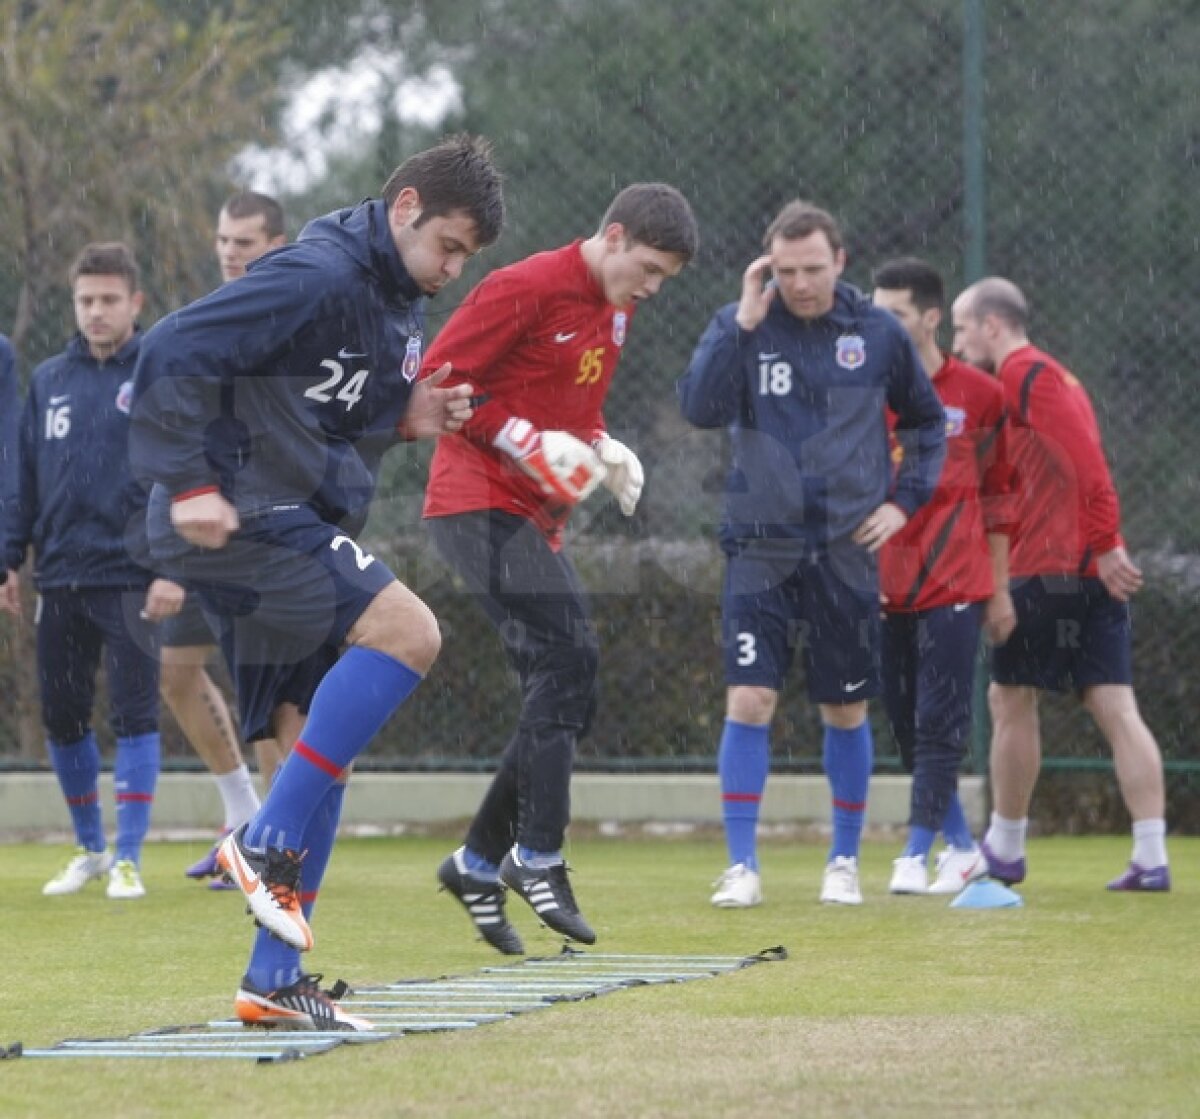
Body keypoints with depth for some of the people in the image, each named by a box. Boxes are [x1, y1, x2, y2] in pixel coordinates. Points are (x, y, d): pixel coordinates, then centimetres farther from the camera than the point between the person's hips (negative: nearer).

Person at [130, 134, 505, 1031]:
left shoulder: (401, 307, 15)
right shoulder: (316, 277, -15)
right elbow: (173, 353, -19)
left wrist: (410, 419, 5)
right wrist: (187, 483, -22)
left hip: (299, 530, 10)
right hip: (242, 520, -10)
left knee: (324, 747, 8)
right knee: (407, 629, -24)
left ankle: (274, 981, 12)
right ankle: (268, 844, -19)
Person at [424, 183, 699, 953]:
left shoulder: (616, 311, 14)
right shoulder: (527, 289, -14)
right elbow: (439, 382, -15)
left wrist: (603, 450, 5)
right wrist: (529, 443, -20)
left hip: (536, 516, 9)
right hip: (479, 505, -9)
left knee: (565, 693, 7)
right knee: (566, 657, -20)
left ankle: (480, 861, 17)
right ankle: (538, 855, -17)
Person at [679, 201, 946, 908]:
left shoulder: (879, 333, 0)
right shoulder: (742, 325, -2)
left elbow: (928, 423, 14)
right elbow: (701, 408, -18)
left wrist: (904, 501, 4)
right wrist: (744, 323, -20)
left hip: (847, 552, 1)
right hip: (762, 549, -1)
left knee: (846, 711, 8)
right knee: (750, 700, -11)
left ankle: (845, 861, 22)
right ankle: (743, 866, -4)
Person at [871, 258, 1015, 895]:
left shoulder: (977, 393, 3)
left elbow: (996, 495, 9)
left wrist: (1000, 589, 8)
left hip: (953, 585, -3)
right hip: (886, 588, 3)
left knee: (939, 723, -8)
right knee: (905, 725, 6)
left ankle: (916, 855, -8)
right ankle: (962, 848, 19)